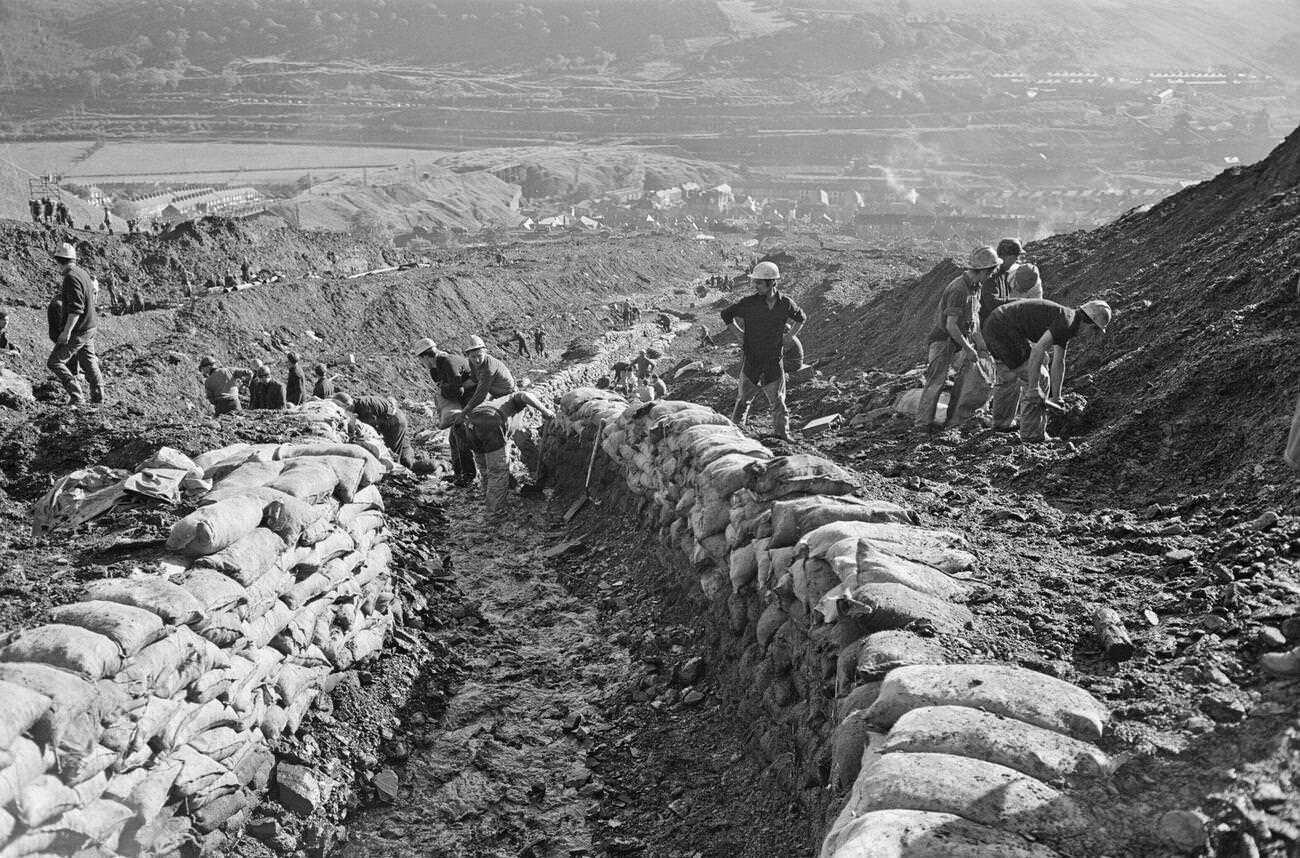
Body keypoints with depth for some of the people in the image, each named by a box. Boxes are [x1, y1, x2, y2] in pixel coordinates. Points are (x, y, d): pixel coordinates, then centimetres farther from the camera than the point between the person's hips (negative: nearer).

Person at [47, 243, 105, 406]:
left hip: (77, 331, -9)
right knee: (88, 360, 19)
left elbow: (76, 308, -26)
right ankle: (98, 395, 26)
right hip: (89, 327, 9)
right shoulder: (82, 272, 6)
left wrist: (66, 331, -24)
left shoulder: (71, 277, -21)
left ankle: (76, 396, -7)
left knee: (54, 362, -2)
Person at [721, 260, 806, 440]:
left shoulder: (786, 303, -5)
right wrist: (742, 334, 3)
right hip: (751, 360, -1)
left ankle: (782, 433, 17)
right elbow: (726, 315, 6)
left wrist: (788, 337, 7)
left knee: (778, 402, 8)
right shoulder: (749, 302, -10)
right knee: (744, 399, 8)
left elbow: (801, 319, 16)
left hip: (774, 361, 1)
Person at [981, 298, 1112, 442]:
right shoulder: (1066, 321, -13)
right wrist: (1033, 389, -22)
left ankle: (1002, 422, 46)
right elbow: (1037, 350, -25)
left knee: (1008, 376, 30)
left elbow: (1058, 364, 26)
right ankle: (1032, 433, 2)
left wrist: (1056, 398, 32)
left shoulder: (1067, 325, 18)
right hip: (1005, 331, -10)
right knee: (1040, 379, -4)